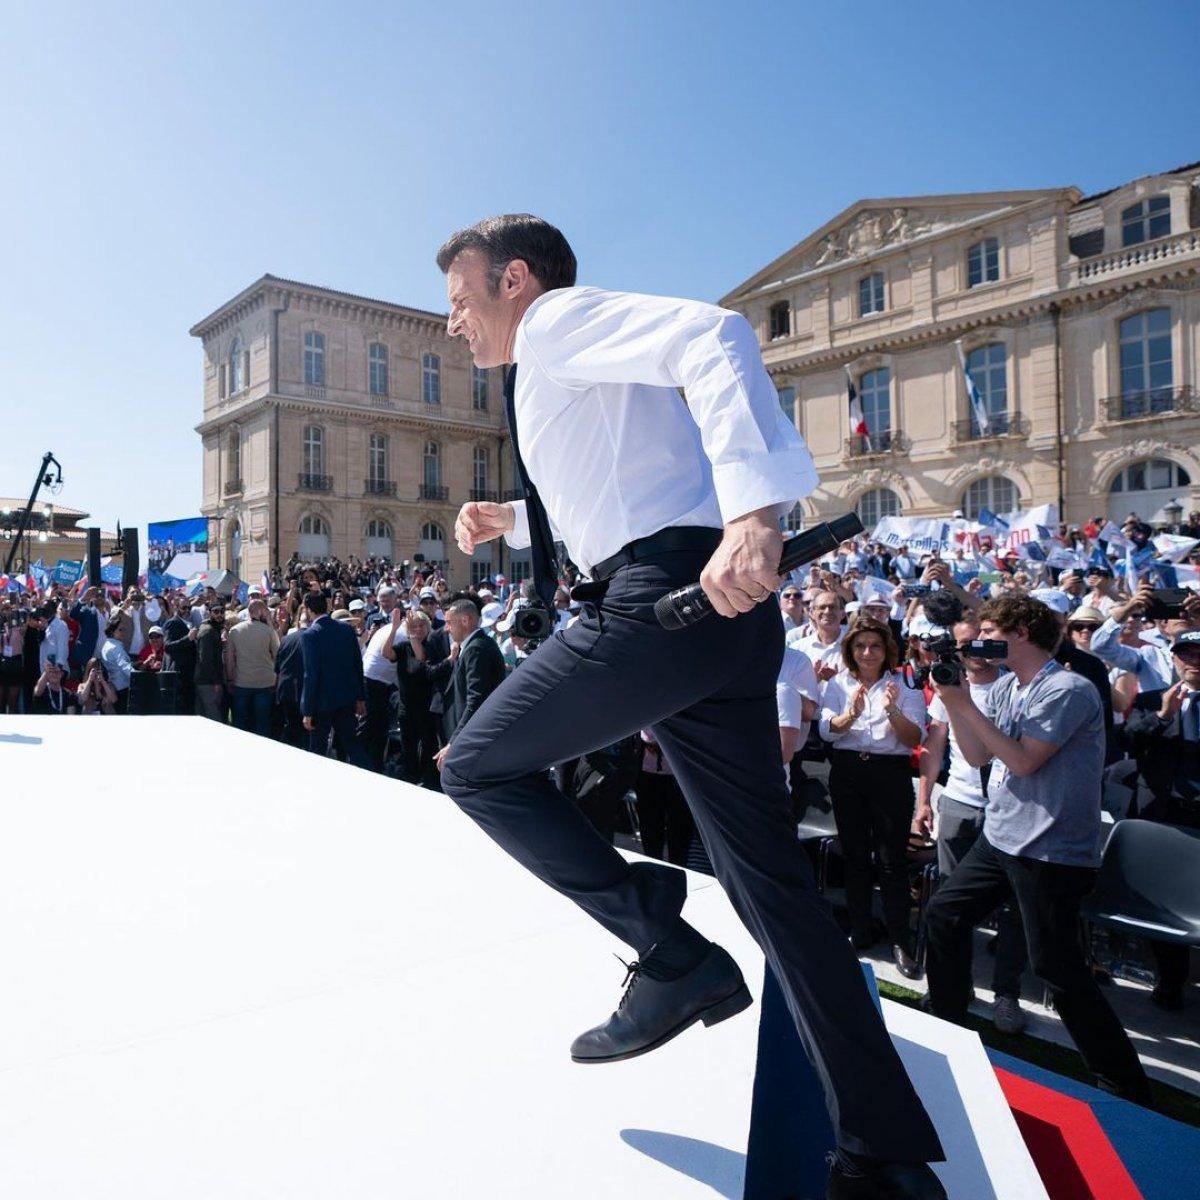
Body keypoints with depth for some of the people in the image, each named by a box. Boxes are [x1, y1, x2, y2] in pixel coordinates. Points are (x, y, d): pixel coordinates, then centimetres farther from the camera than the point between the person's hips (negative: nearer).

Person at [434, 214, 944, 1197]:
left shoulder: (560, 319, 2)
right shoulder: (561, 375, 30)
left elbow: (714, 336, -17)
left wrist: (752, 508, -31)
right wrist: (511, 521, 30)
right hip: (714, 607, 10)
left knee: (480, 767, 3)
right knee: (770, 874, 9)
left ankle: (672, 956, 3)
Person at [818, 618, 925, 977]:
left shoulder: (904, 684, -1)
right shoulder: (838, 684, 5)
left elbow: (915, 739, -6)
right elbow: (827, 730, -7)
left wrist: (893, 711, -25)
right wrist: (851, 713, -27)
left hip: (891, 773, -2)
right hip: (847, 771, 3)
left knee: (892, 859, -2)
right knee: (854, 854, 11)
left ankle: (900, 940, 11)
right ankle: (860, 932, 26)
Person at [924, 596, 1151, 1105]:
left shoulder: (1068, 690, -17)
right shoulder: (1004, 687, 9)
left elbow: (1024, 759, -22)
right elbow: (978, 755, 7)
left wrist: (965, 703, -20)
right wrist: (952, 703, -5)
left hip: (1051, 849, -9)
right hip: (999, 837, 9)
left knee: (1057, 968, -4)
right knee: (943, 913, 14)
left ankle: (1126, 1086, 13)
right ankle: (946, 1024, 33)